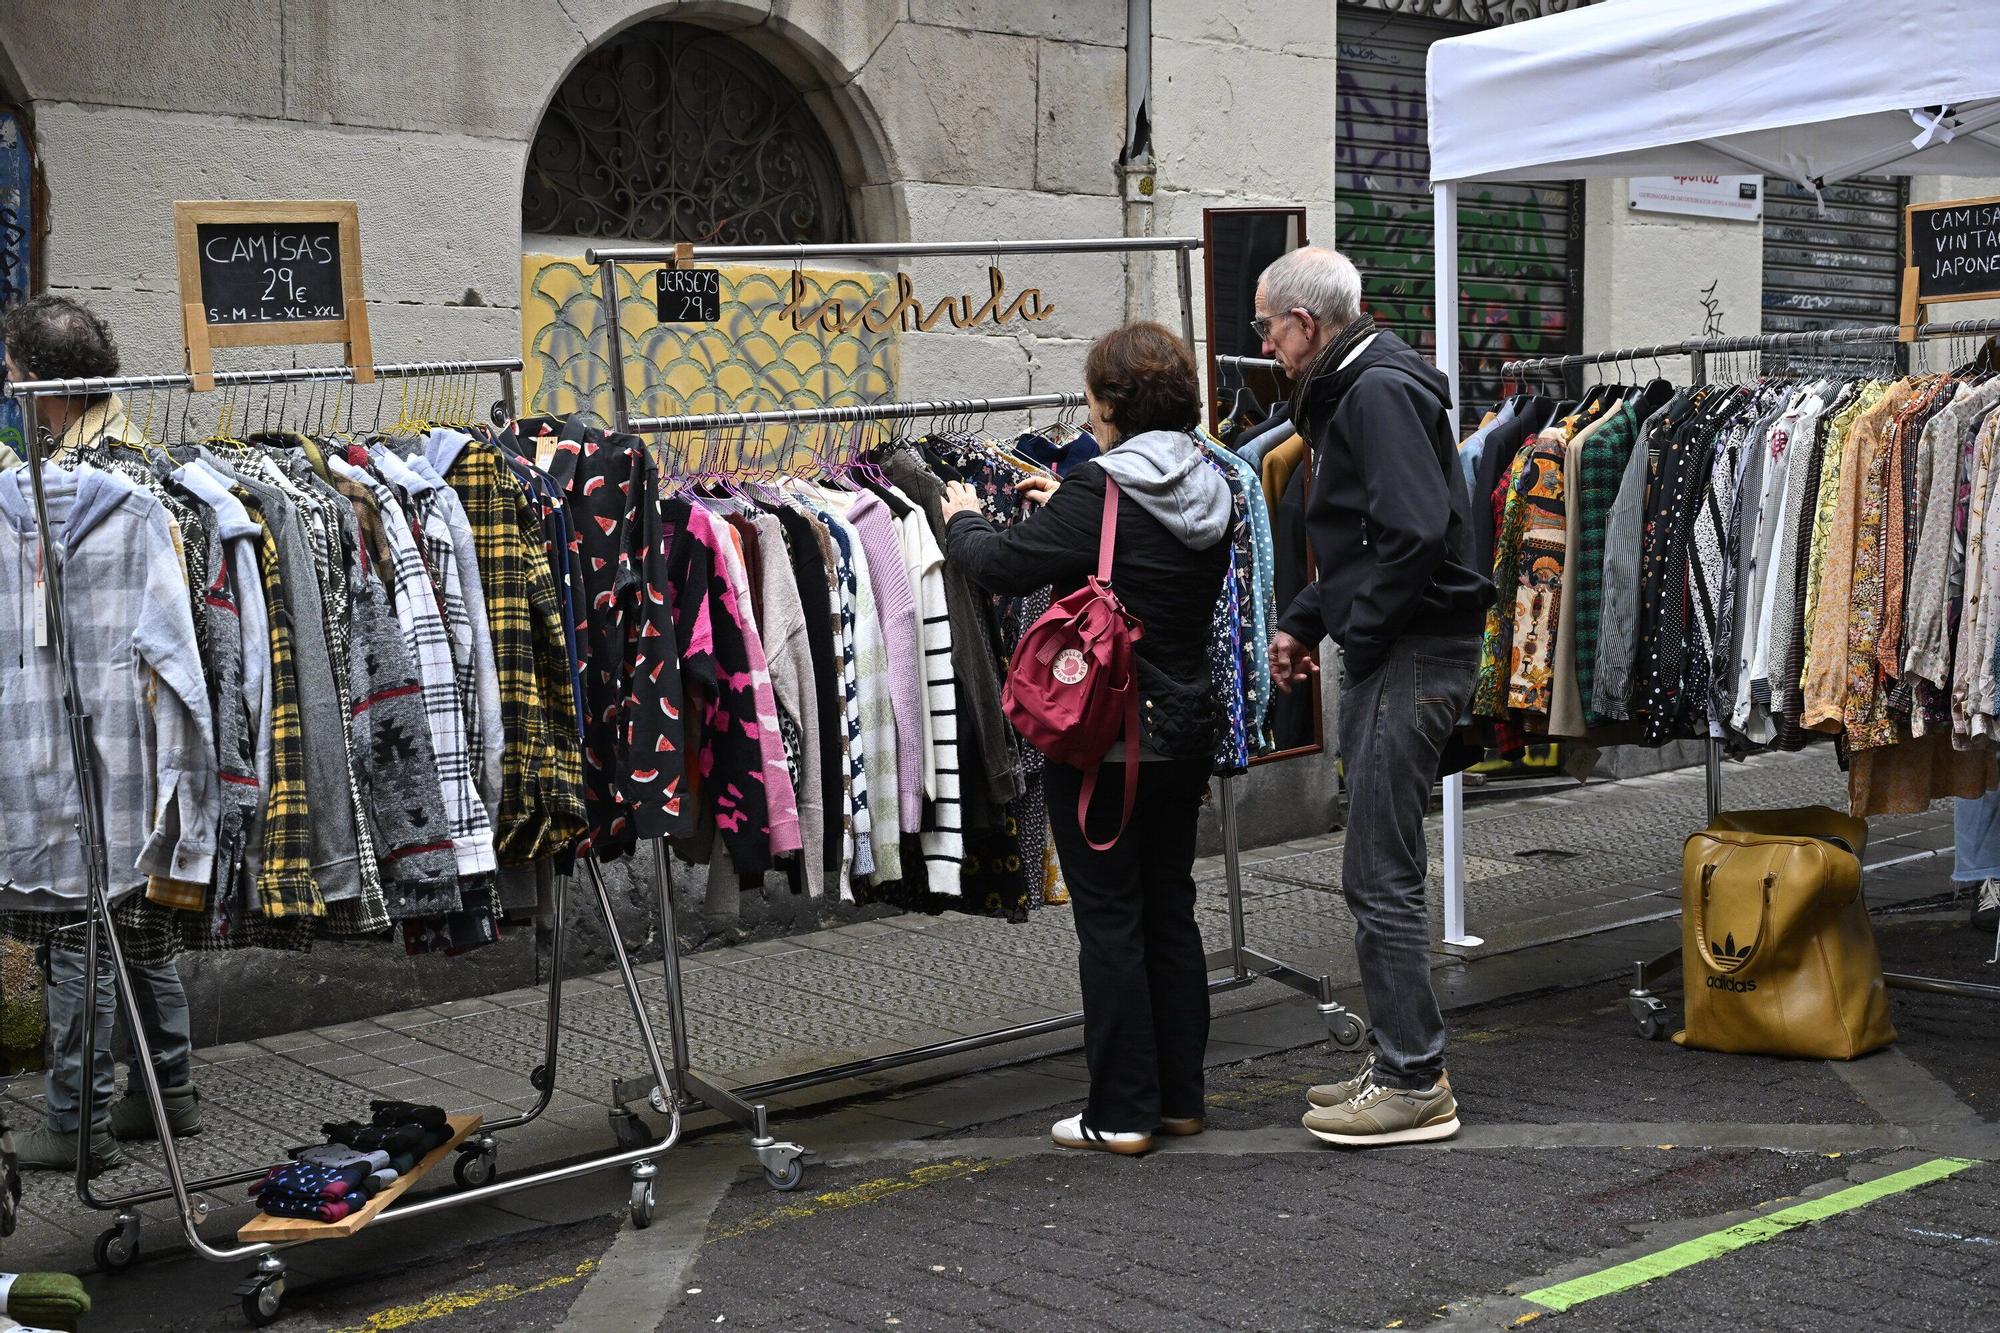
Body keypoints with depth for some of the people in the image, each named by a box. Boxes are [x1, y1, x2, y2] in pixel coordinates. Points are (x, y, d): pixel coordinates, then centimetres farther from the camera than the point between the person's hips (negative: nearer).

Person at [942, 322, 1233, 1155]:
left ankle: (1122, 1114, 8)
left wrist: (962, 520, 4)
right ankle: (1180, 1097, 23)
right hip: (1184, 733, 7)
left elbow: (1002, 567, -16)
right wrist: (1062, 509, 21)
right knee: (1170, 913, 15)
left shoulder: (1100, 492, -18)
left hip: (1104, 740, -7)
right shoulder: (1209, 491, 4)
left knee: (1110, 923, 1)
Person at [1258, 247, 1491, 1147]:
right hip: (1386, 654, 11)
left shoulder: (1379, 393, -15)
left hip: (1412, 656, -11)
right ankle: (1400, 1062, 23)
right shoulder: (1351, 391, 18)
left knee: (1380, 874, -7)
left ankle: (1413, 1083, 1)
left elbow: (1418, 532, -26)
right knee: (1378, 868, 14)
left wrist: (1356, 632, -16)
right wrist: (1303, 621, 16)